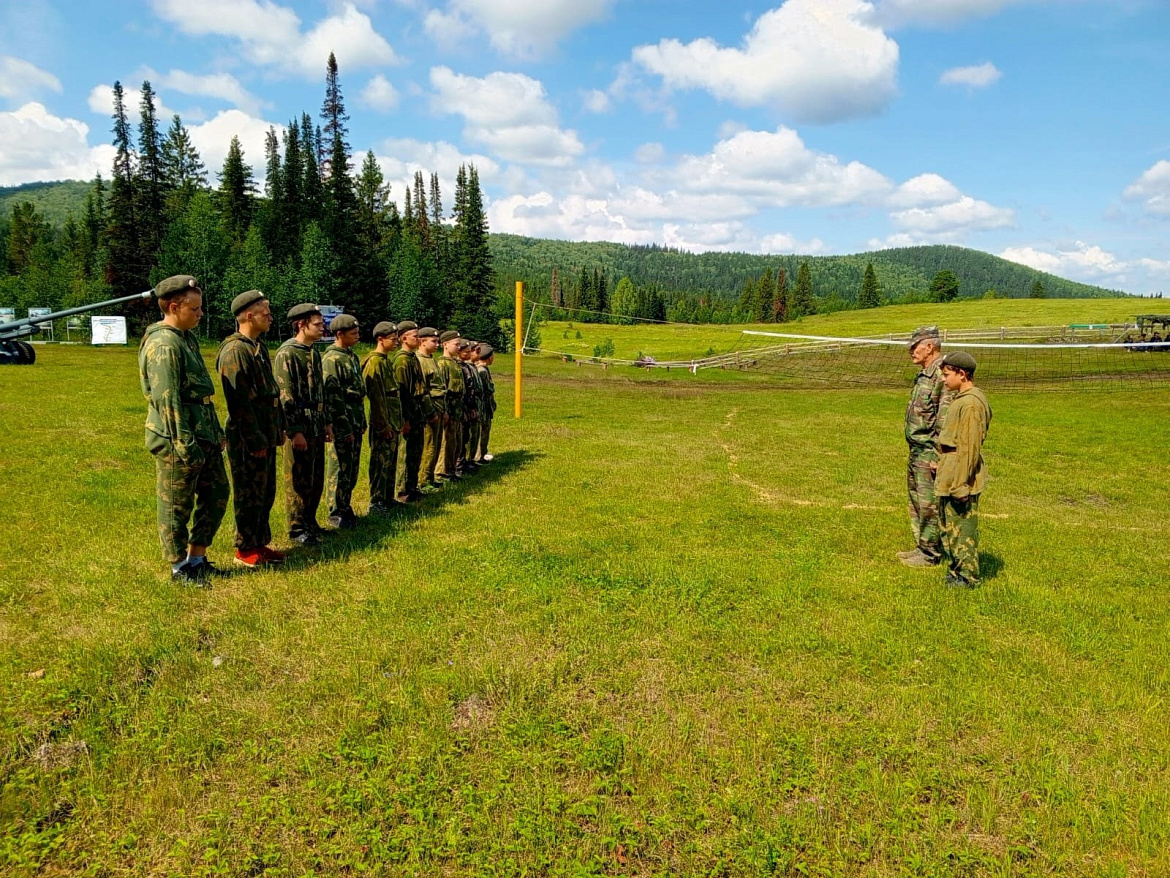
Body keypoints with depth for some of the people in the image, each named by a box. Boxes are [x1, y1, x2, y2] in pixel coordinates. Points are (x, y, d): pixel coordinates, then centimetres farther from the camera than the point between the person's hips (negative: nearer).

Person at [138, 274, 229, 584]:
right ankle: (180, 568, 16)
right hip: (177, 440, -10)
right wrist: (185, 445, -22)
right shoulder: (163, 346, -17)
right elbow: (168, 401, -21)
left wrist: (217, 431, 21)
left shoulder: (188, 337, 14)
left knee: (217, 493, 15)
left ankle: (197, 557, 27)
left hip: (205, 435, 10)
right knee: (177, 506, 4)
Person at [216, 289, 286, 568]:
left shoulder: (259, 347, 14)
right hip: (248, 439, -9)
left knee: (266, 493, 16)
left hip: (266, 436, 9)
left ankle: (260, 543, 27)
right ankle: (245, 550, 13)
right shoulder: (234, 351, -16)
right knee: (249, 495, 1)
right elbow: (239, 401, -20)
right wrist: (255, 440, -20)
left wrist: (279, 428, 15)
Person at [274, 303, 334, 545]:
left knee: (316, 478, 14)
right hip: (299, 428, -8)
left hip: (316, 427, 8)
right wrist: (295, 431, -20)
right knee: (299, 479, 0)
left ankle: (310, 522, 26)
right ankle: (297, 528, 9)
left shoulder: (314, 353, 13)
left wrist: (326, 422, 17)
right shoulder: (287, 353, -13)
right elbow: (286, 396, -17)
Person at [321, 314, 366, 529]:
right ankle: (336, 513, 9)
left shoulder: (352, 356, 14)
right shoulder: (331, 359, -13)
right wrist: (344, 428, -19)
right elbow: (333, 397, -18)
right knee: (340, 469, -1)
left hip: (356, 423, 8)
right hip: (342, 425, -8)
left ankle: (346, 507, 25)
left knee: (352, 468, 14)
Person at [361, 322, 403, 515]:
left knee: (391, 462, 14)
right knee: (380, 463, -4)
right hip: (382, 423, -9)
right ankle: (376, 503, 3)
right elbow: (376, 396, -19)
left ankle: (388, 499, 23)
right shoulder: (374, 361, -14)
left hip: (392, 421, 9)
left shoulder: (386, 360, 16)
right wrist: (383, 424, -20)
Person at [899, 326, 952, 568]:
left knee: (929, 504, -2)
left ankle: (930, 554, 8)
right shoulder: (923, 375, 14)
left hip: (929, 453, -10)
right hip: (916, 451, 10)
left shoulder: (942, 376, -18)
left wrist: (938, 455, -22)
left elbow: (945, 420, -21)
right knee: (916, 501, 17)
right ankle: (922, 547, 27)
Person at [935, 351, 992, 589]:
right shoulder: (960, 399, 13)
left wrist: (961, 483, -22)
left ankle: (967, 577, 10)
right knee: (949, 525, 17)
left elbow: (969, 447, -21)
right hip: (948, 478, 10)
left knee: (962, 527, 0)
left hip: (960, 480, -10)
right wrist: (940, 464, 21)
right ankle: (955, 571, 28)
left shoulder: (971, 403, -19)